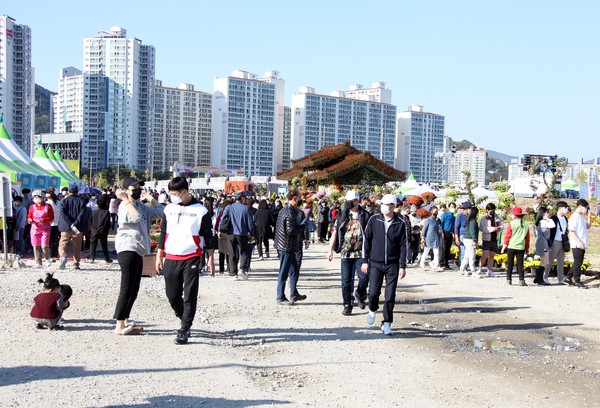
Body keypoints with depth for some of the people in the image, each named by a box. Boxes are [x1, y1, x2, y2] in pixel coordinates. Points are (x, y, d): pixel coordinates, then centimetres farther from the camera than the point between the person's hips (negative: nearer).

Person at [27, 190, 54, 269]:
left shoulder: (48, 206, 0)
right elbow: (29, 217, 13)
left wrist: (44, 220, -18)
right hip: (35, 229, 3)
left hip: (45, 229, -3)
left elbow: (52, 218, -1)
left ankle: (47, 259, 14)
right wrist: (30, 220, -11)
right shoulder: (32, 207, 9)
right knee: (36, 247, 0)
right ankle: (38, 263, 8)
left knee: (44, 245, -13)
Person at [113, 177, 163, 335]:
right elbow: (136, 217, -27)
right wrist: (125, 200, -23)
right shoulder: (125, 206, -8)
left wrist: (150, 198, 16)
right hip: (128, 250, -9)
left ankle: (125, 321, 21)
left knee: (134, 289, 13)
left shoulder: (141, 206, 18)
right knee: (127, 289, -11)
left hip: (138, 251, 9)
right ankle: (119, 325, -10)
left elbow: (159, 212, 21)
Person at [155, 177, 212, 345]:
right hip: (171, 259, 4)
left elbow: (208, 236, 0)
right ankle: (185, 320, 33)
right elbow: (163, 233, 14)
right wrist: (159, 256, 13)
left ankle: (184, 330, 4)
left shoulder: (201, 211, -4)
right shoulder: (169, 209, 8)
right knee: (172, 295, 9)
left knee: (189, 296, -4)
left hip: (192, 259, -4)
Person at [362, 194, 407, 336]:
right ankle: (372, 310, 30)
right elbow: (366, 240, 5)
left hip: (392, 265, 0)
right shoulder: (374, 220, 0)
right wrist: (365, 261, 2)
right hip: (375, 264, 0)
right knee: (373, 292, -3)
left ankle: (387, 323, 12)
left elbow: (403, 246, 2)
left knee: (390, 296, 0)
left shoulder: (400, 224, -1)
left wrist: (402, 266, -3)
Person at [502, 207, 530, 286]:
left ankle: (508, 280, 8)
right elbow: (527, 238, 9)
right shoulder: (526, 225, 4)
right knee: (520, 264, 4)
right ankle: (521, 280, -1)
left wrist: (504, 245, 5)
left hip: (511, 247, -2)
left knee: (510, 264, 6)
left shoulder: (512, 223, -6)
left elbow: (507, 235, -4)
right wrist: (527, 248, 18)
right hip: (521, 247, 2)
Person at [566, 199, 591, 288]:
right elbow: (571, 231, -18)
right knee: (578, 263, -3)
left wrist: (589, 216, 7)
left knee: (578, 263, 14)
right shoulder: (574, 217, -14)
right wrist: (579, 242, -22)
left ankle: (569, 278, 22)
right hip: (577, 245, -9)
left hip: (582, 244, 9)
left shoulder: (582, 216, 13)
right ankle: (577, 281, 4)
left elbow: (588, 226, 20)